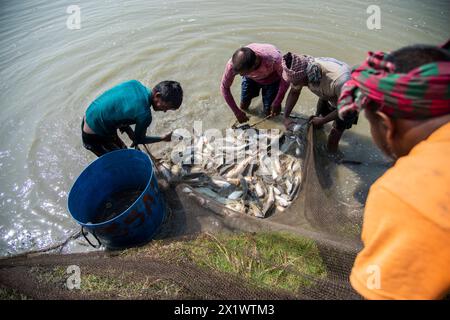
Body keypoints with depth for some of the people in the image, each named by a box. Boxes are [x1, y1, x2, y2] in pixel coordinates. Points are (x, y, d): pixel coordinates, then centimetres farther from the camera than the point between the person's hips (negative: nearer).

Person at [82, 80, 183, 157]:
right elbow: (139, 140, -10)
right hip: (94, 136, -8)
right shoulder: (144, 115, -30)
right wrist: (163, 138, 2)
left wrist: (128, 130, 3)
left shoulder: (135, 83, -9)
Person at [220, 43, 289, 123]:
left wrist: (277, 104, -21)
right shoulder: (233, 64, -37)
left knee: (269, 114, -1)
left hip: (272, 79, -2)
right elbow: (224, 87, -21)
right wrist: (237, 112, -19)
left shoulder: (274, 59, -45)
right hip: (251, 79, 2)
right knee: (244, 107, 9)